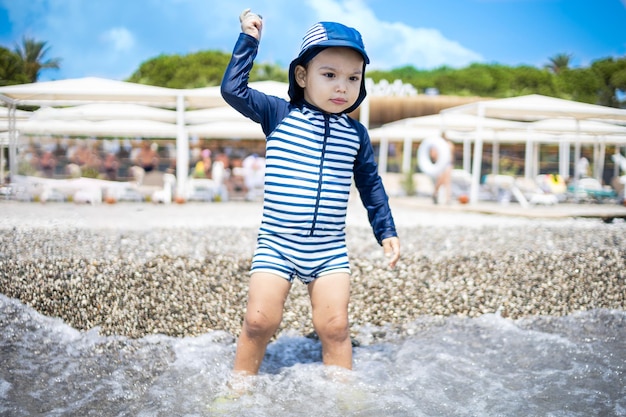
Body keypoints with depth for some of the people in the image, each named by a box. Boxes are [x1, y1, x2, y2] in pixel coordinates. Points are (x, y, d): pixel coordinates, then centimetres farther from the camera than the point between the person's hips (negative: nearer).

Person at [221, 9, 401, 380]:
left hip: (330, 251, 2)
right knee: (260, 321, -6)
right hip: (276, 246, -2)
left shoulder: (356, 133, 5)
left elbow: (371, 185, 15)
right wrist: (249, 39, -7)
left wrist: (386, 231, 14)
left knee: (334, 326, -1)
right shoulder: (279, 114, -2)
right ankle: (240, 384, 15)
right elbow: (233, 89, -10)